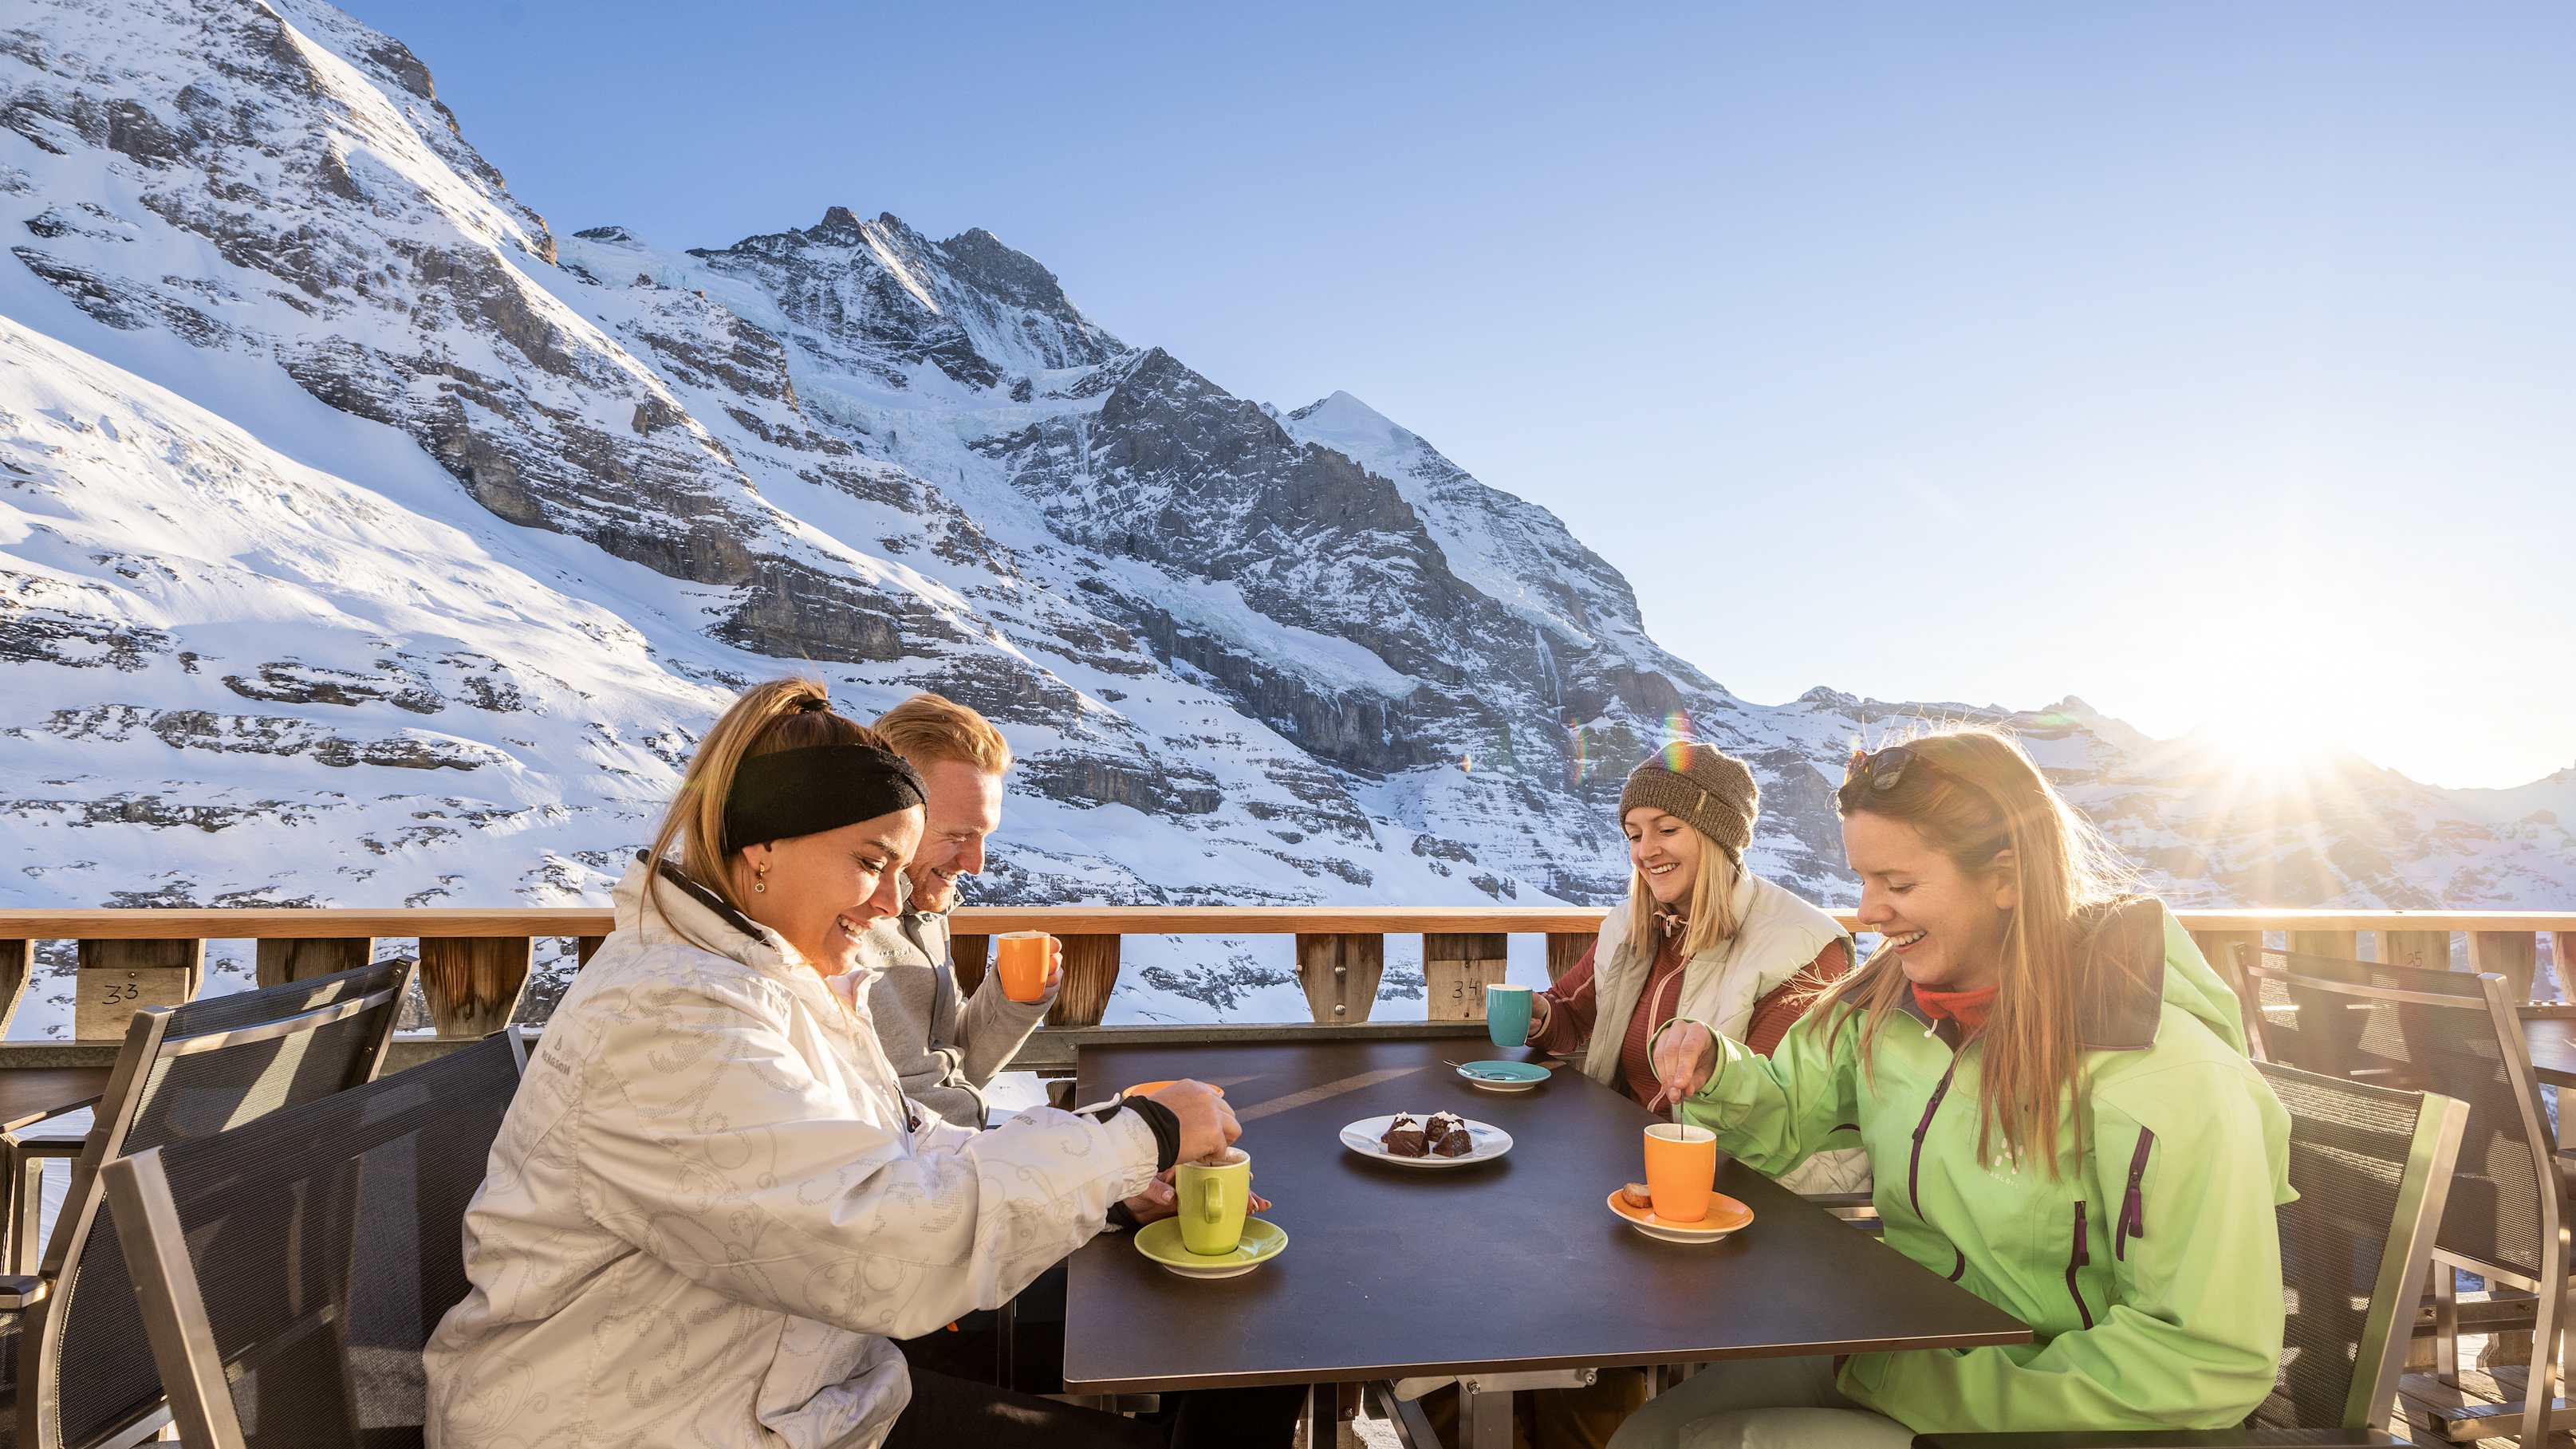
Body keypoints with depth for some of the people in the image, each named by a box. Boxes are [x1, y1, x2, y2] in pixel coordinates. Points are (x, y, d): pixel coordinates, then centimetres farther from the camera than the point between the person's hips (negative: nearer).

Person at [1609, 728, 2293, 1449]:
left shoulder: (2169, 1077, -24)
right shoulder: (1884, 1003, -3)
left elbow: (2214, 1362, -23)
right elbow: (1784, 1115, 9)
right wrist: (1713, 1071, -14)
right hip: (1895, 1355, 6)